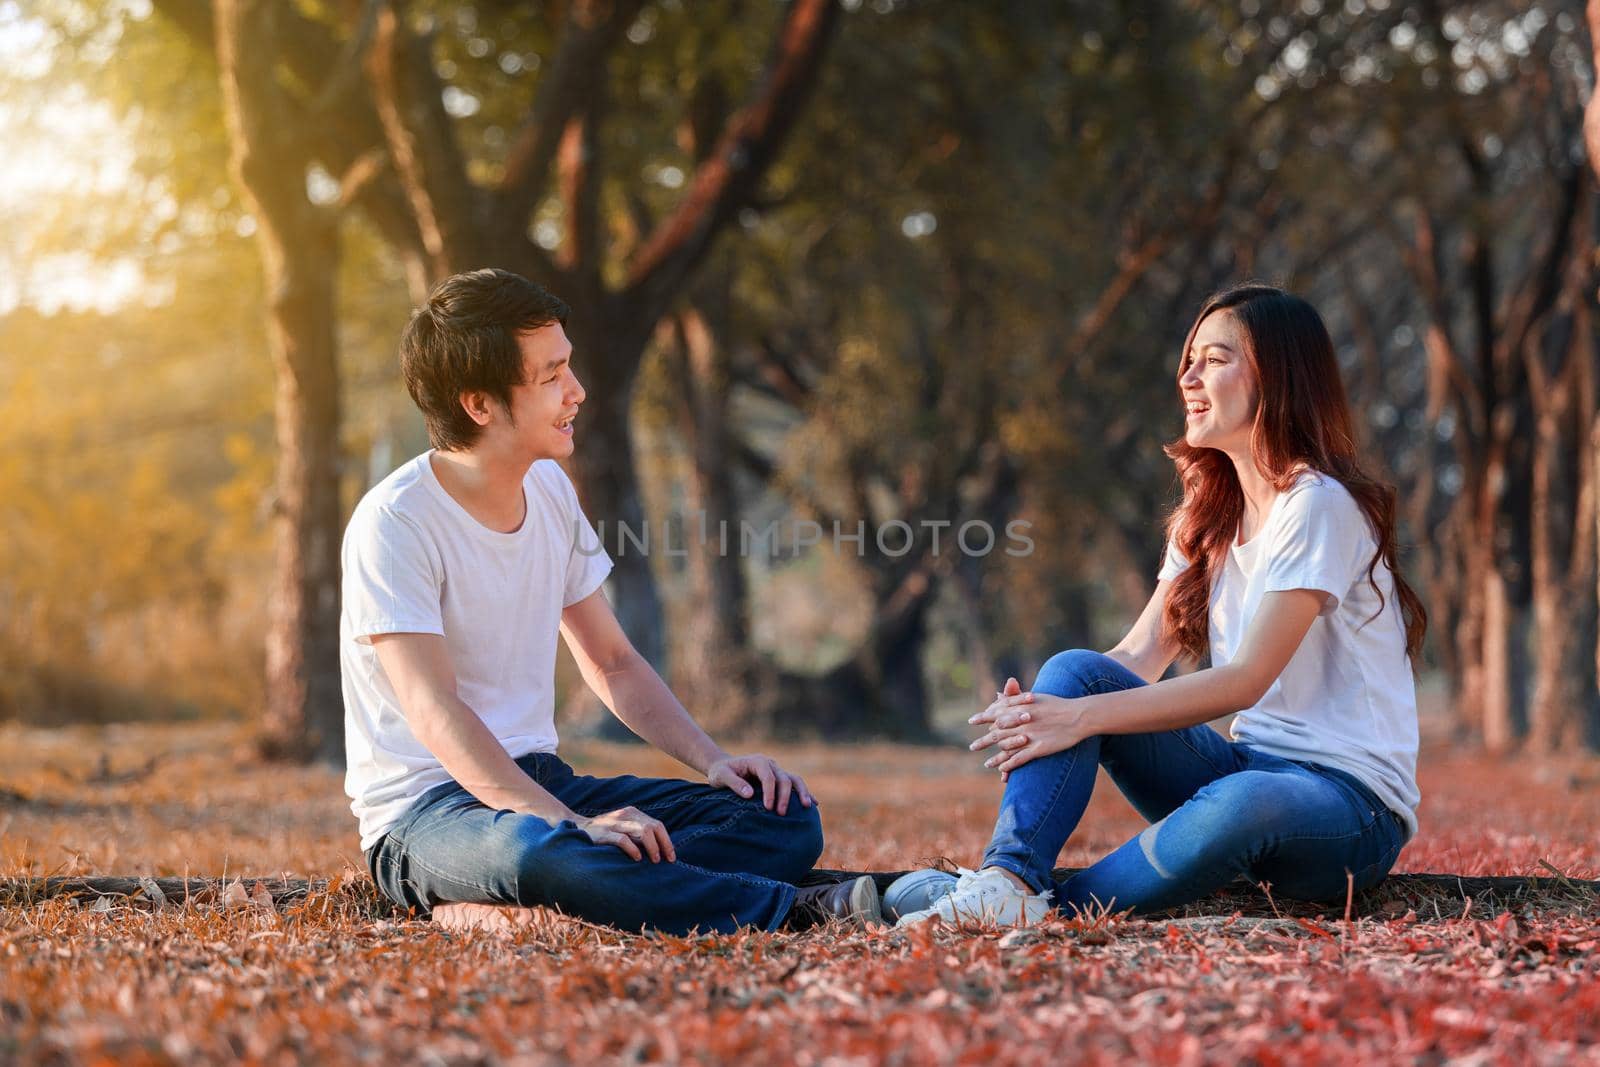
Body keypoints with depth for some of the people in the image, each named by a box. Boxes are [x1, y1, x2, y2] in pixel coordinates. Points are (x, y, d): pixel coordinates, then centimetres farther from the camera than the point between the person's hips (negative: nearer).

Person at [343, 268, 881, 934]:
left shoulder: (551, 491, 9)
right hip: (424, 814, -8)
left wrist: (713, 761, 0)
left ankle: (500, 911, -26)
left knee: (786, 819, -11)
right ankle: (791, 911, -25)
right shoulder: (394, 523, -15)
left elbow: (612, 663, 17)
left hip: (539, 780, 8)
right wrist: (574, 823, -37)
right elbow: (435, 715, -25)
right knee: (538, 851, -43)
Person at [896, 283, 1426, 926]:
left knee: (1243, 803, -42)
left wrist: (1085, 717, -28)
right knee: (1075, 670, -13)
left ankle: (1049, 911, -31)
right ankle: (1008, 880, -32)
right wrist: (1040, 710, -17)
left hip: (1352, 805, -7)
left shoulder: (1320, 505, -12)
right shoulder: (1209, 514, 14)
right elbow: (1140, 655, 4)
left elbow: (1247, 679, -20)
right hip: (1244, 767, 7)